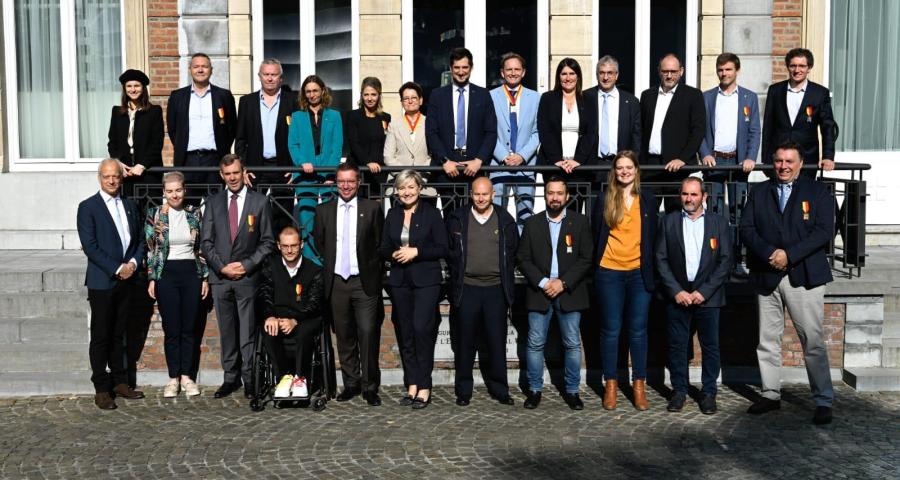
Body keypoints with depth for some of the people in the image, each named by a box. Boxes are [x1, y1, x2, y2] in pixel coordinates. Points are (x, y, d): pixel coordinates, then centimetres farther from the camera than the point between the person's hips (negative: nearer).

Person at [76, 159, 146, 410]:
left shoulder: (130, 205, 13)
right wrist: (117, 269, -14)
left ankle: (120, 382, 18)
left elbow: (139, 239, 15)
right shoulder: (88, 207, -4)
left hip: (126, 280, 5)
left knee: (118, 335, 12)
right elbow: (90, 246, -11)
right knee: (100, 337, 1)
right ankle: (102, 389, 6)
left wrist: (134, 262, -4)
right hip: (102, 282, -5)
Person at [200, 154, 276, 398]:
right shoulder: (213, 202, 9)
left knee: (248, 332, 0)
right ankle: (230, 378, 14)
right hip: (220, 277, 2)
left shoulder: (260, 202, 2)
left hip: (248, 277, -2)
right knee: (226, 331, 7)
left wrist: (246, 265, -9)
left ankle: (249, 379, 6)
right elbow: (206, 241, 6)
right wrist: (222, 267, -6)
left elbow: (267, 242, 1)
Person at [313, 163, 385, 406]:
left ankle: (370, 386, 2)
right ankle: (351, 383, 18)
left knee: (368, 334, -7)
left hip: (365, 282, -3)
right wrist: (328, 268, 11)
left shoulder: (372, 208, 2)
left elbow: (380, 244, 3)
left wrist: (374, 273, 0)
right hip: (337, 282, 3)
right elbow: (319, 243, 16)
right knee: (344, 337, 8)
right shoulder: (323, 210, 9)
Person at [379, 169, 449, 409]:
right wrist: (394, 254, -8)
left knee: (421, 329, -13)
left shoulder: (431, 213, -1)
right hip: (400, 281, 4)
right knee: (405, 334, 5)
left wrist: (416, 251, -15)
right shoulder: (392, 214, 11)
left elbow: (442, 248, -4)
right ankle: (412, 385, 13)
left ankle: (424, 387, -4)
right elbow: (383, 248, 13)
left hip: (426, 280, -4)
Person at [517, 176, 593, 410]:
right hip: (539, 292, 1)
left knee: (573, 345, 4)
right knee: (535, 344, 3)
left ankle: (572, 391, 15)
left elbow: (586, 258, -2)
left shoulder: (580, 222, 2)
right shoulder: (532, 223, 6)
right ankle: (534, 390, 14)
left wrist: (563, 282, -11)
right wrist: (542, 283, -10)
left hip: (569, 293, -1)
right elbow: (523, 259, 3)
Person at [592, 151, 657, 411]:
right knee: (610, 330, 4)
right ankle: (611, 384, 13)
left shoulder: (648, 199, 6)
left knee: (638, 330, 4)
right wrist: (596, 265, 6)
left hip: (639, 272, 1)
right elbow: (597, 235, 8)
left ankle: (639, 385, 13)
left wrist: (650, 270, 5)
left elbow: (652, 236, 8)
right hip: (609, 273, -1)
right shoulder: (604, 200, 3)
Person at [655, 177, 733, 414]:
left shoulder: (719, 223, 3)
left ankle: (709, 393, 14)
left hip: (707, 296, -1)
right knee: (677, 345, 4)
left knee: (710, 346, 3)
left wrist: (703, 292, -10)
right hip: (677, 295, 1)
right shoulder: (668, 222, 5)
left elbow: (726, 261, -2)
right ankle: (679, 391, 15)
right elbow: (661, 259, 1)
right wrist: (676, 291, -8)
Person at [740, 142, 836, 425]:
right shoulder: (759, 192, 12)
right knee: (768, 340, 9)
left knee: (813, 341, -4)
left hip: (804, 276, -3)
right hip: (766, 277, 3)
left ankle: (823, 401, 2)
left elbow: (824, 231, -6)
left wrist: (789, 254, -15)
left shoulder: (817, 192, 4)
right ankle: (771, 395, 20)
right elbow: (746, 228, 3)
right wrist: (769, 253, -13)